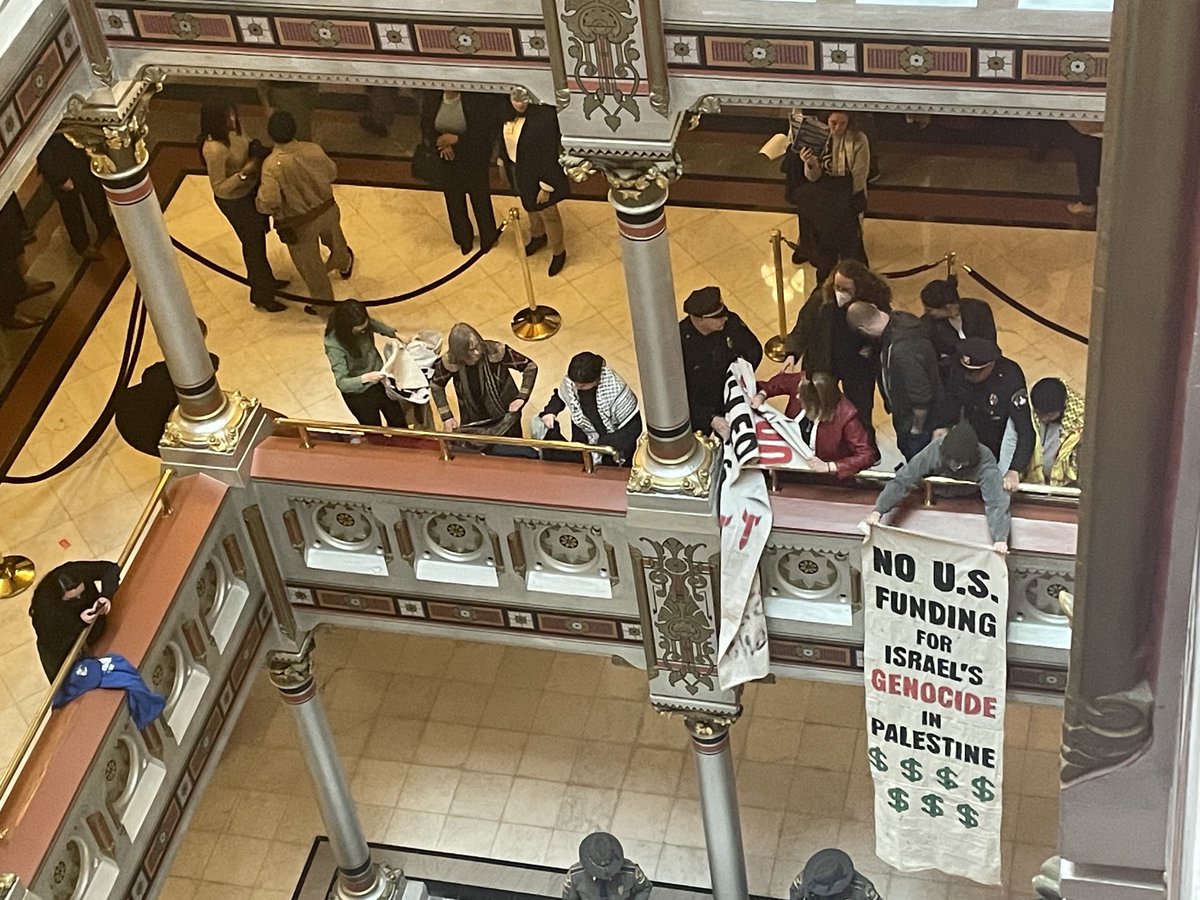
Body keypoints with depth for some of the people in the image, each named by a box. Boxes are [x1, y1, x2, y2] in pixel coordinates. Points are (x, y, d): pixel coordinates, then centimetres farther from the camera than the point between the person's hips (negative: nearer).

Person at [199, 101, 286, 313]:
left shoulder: (229, 131, -11)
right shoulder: (214, 149, -36)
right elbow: (219, 187, -29)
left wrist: (256, 152, -9)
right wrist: (244, 173, -35)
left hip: (248, 191, 8)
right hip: (235, 202, -8)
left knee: (257, 239, 28)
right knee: (254, 245, 12)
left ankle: (265, 280, 53)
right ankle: (261, 295, 34)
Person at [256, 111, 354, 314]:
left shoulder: (272, 165, -32)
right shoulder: (313, 150, -19)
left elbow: (268, 202, -33)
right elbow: (331, 173, -1)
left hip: (300, 224, -4)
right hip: (327, 211, 4)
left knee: (310, 266, 21)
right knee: (335, 241, 37)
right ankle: (344, 264, 69)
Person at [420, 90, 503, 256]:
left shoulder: (477, 98, -25)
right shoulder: (431, 98, -11)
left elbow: (490, 130, -20)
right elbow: (426, 129, 1)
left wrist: (457, 139, -27)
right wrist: (440, 145, -19)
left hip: (474, 160, -3)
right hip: (446, 161, 3)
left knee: (480, 199, 15)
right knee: (453, 199, 20)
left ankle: (488, 238, 41)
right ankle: (463, 238, 45)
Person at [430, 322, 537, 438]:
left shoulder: (496, 352, -27)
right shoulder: (450, 362, -22)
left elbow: (530, 366, -15)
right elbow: (436, 385, 1)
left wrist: (521, 397, -24)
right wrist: (446, 416, -4)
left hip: (506, 419, -1)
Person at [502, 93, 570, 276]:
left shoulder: (544, 116, -32)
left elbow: (549, 153, -25)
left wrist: (546, 186, -20)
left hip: (538, 173, -6)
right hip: (518, 169, 6)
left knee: (548, 212, 15)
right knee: (530, 206, 30)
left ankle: (558, 251, 38)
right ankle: (538, 236, 58)